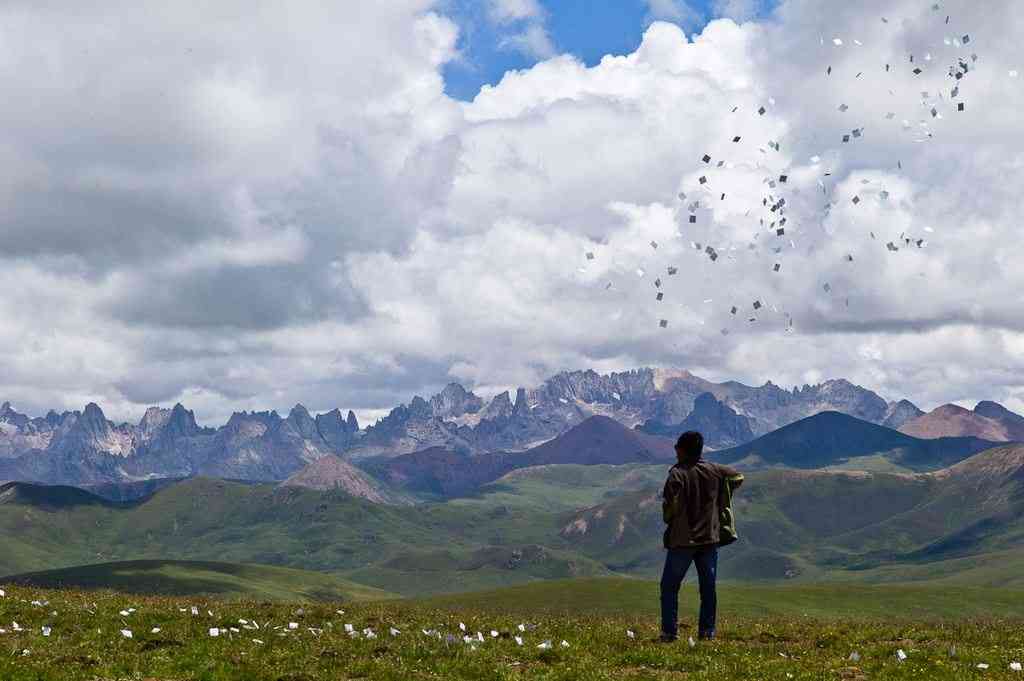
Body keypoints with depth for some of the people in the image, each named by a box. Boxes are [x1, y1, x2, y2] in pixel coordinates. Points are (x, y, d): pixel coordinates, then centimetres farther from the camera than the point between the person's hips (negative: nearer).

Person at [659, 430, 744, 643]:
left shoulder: (677, 474, -13)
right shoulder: (714, 470, 3)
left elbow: (669, 506, -16)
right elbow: (737, 477, 19)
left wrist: (669, 521, 5)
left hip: (682, 539, -4)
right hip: (710, 537, 4)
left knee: (669, 585, 4)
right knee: (708, 586, 10)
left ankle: (669, 631, 0)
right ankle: (707, 631, 9)